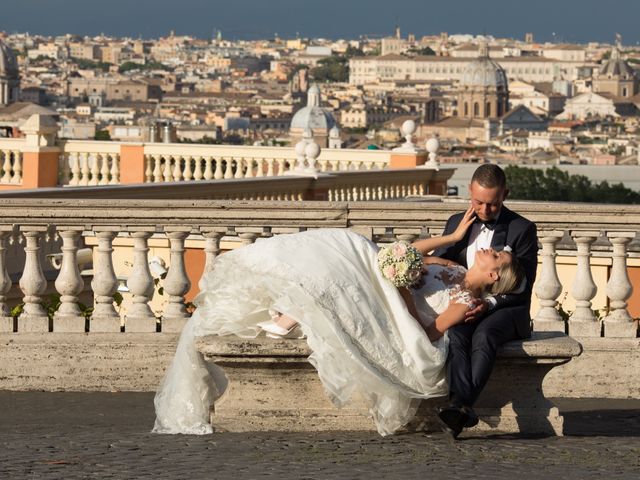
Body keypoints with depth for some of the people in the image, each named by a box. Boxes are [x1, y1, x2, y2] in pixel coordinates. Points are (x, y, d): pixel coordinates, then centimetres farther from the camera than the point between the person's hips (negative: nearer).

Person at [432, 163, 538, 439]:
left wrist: (489, 303, -22)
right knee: (456, 334, -32)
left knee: (484, 334, -36)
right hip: (462, 308, 3)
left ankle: (460, 405, -52)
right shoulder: (456, 224, 14)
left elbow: (522, 286, -5)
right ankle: (463, 407, -52)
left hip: (505, 310, -3)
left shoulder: (522, 230, 1)